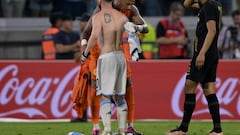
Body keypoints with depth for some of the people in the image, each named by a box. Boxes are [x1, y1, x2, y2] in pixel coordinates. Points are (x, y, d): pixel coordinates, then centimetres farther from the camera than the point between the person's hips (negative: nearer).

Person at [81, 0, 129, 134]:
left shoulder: (98, 17, -6)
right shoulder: (122, 17, 9)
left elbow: (95, 35, -22)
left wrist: (85, 53, -11)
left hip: (106, 57, -5)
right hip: (121, 56, 5)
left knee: (105, 96, -4)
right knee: (120, 97, 14)